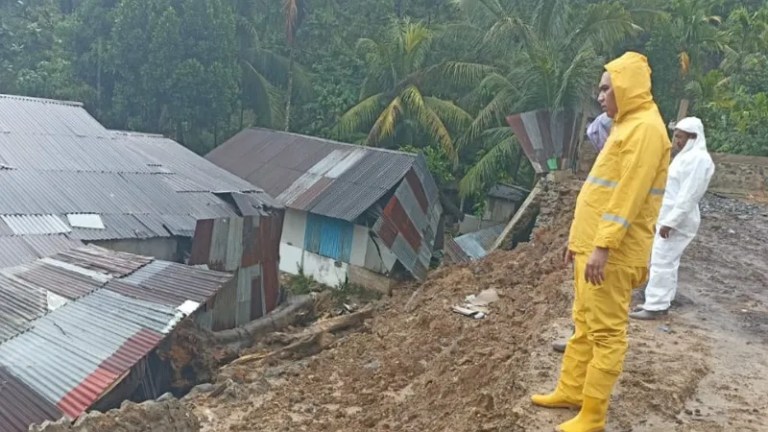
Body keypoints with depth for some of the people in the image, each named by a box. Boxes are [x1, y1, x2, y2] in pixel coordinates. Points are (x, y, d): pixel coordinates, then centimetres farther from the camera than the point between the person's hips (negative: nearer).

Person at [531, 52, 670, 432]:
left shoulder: (645, 128, -15)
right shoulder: (626, 126, 18)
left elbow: (629, 196, -22)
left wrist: (603, 246, -25)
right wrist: (579, 238, 21)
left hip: (612, 253, -10)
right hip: (592, 246, 10)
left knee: (606, 332, -2)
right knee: (584, 325, 18)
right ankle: (570, 391, 30)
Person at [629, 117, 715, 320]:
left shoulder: (698, 159, -19)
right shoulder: (687, 156, 14)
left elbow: (688, 196, -24)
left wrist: (670, 222, -24)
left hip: (677, 221, -10)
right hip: (670, 217, 10)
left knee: (661, 262, -7)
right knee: (668, 262, 14)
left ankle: (654, 307, -2)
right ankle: (662, 302, 22)